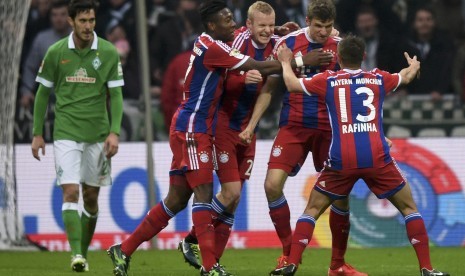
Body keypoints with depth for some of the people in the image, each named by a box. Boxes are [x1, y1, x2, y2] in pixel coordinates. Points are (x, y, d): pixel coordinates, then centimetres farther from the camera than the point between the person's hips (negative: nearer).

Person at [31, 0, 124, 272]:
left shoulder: (109, 53, -2)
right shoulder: (56, 52, -2)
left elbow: (115, 95, 0)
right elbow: (43, 93, 7)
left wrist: (114, 132, -11)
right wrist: (38, 134, 6)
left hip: (97, 135, 1)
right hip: (66, 134, -1)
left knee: (91, 196, 8)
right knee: (70, 191, -14)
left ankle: (84, 252, 24)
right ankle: (76, 254, -20)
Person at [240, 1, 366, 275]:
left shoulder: (340, 48, -2)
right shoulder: (288, 43, -2)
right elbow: (269, 87, 6)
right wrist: (252, 124, 2)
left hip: (328, 129, 0)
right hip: (293, 126, 0)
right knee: (273, 185, -14)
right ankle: (289, 253, 4)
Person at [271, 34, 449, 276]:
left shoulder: (329, 80, 9)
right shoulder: (379, 79, 13)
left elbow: (292, 84, 22)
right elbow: (406, 77, 36)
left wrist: (285, 62, 43)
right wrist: (413, 66, 59)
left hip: (341, 160, 0)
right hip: (377, 157, 0)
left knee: (313, 209, 16)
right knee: (409, 208, 14)